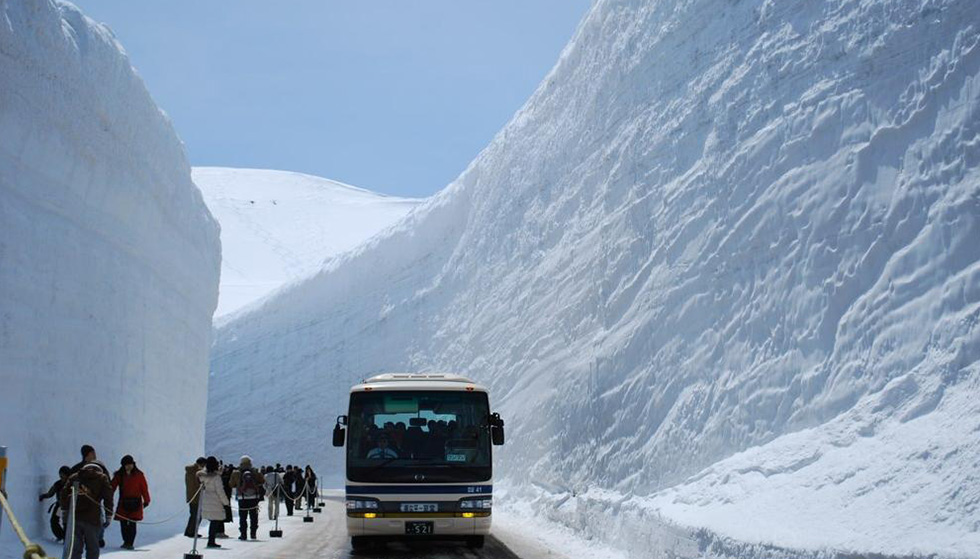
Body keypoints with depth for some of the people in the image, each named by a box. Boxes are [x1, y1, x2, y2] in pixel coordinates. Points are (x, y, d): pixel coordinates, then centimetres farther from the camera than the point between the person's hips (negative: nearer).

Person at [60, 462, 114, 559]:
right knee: (92, 548, 6)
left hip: (73, 517, 3)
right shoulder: (102, 478, 10)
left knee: (75, 548, 8)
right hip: (92, 518, -3)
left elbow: (64, 493, 12)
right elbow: (108, 497, 2)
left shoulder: (73, 477, 19)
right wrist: (109, 516, 1)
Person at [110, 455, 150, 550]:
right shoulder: (119, 475, 3)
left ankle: (130, 543, 0)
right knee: (123, 524, 5)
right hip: (123, 503, 2)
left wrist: (146, 500, 0)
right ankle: (126, 541, 22)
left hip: (135, 503, -2)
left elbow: (144, 488, 3)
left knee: (132, 524, -6)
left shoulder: (139, 475, 1)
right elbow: (112, 487, 0)